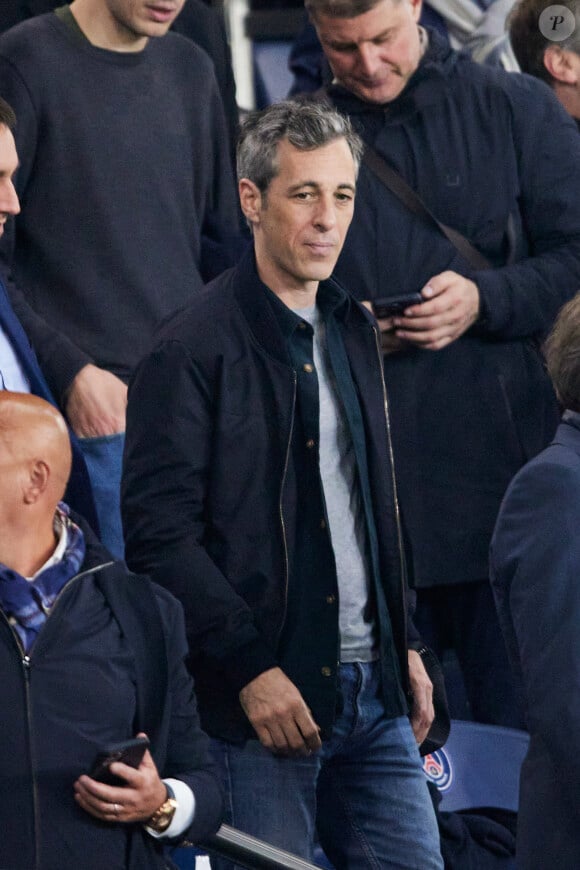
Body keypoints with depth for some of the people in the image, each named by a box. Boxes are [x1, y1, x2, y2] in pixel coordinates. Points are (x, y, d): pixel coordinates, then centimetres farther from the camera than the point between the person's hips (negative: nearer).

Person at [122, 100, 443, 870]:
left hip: (373, 691, 7)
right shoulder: (193, 352, -10)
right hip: (264, 698, -7)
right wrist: (250, 668, -17)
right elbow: (160, 537, -14)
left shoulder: (351, 331, 15)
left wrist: (404, 645, 16)